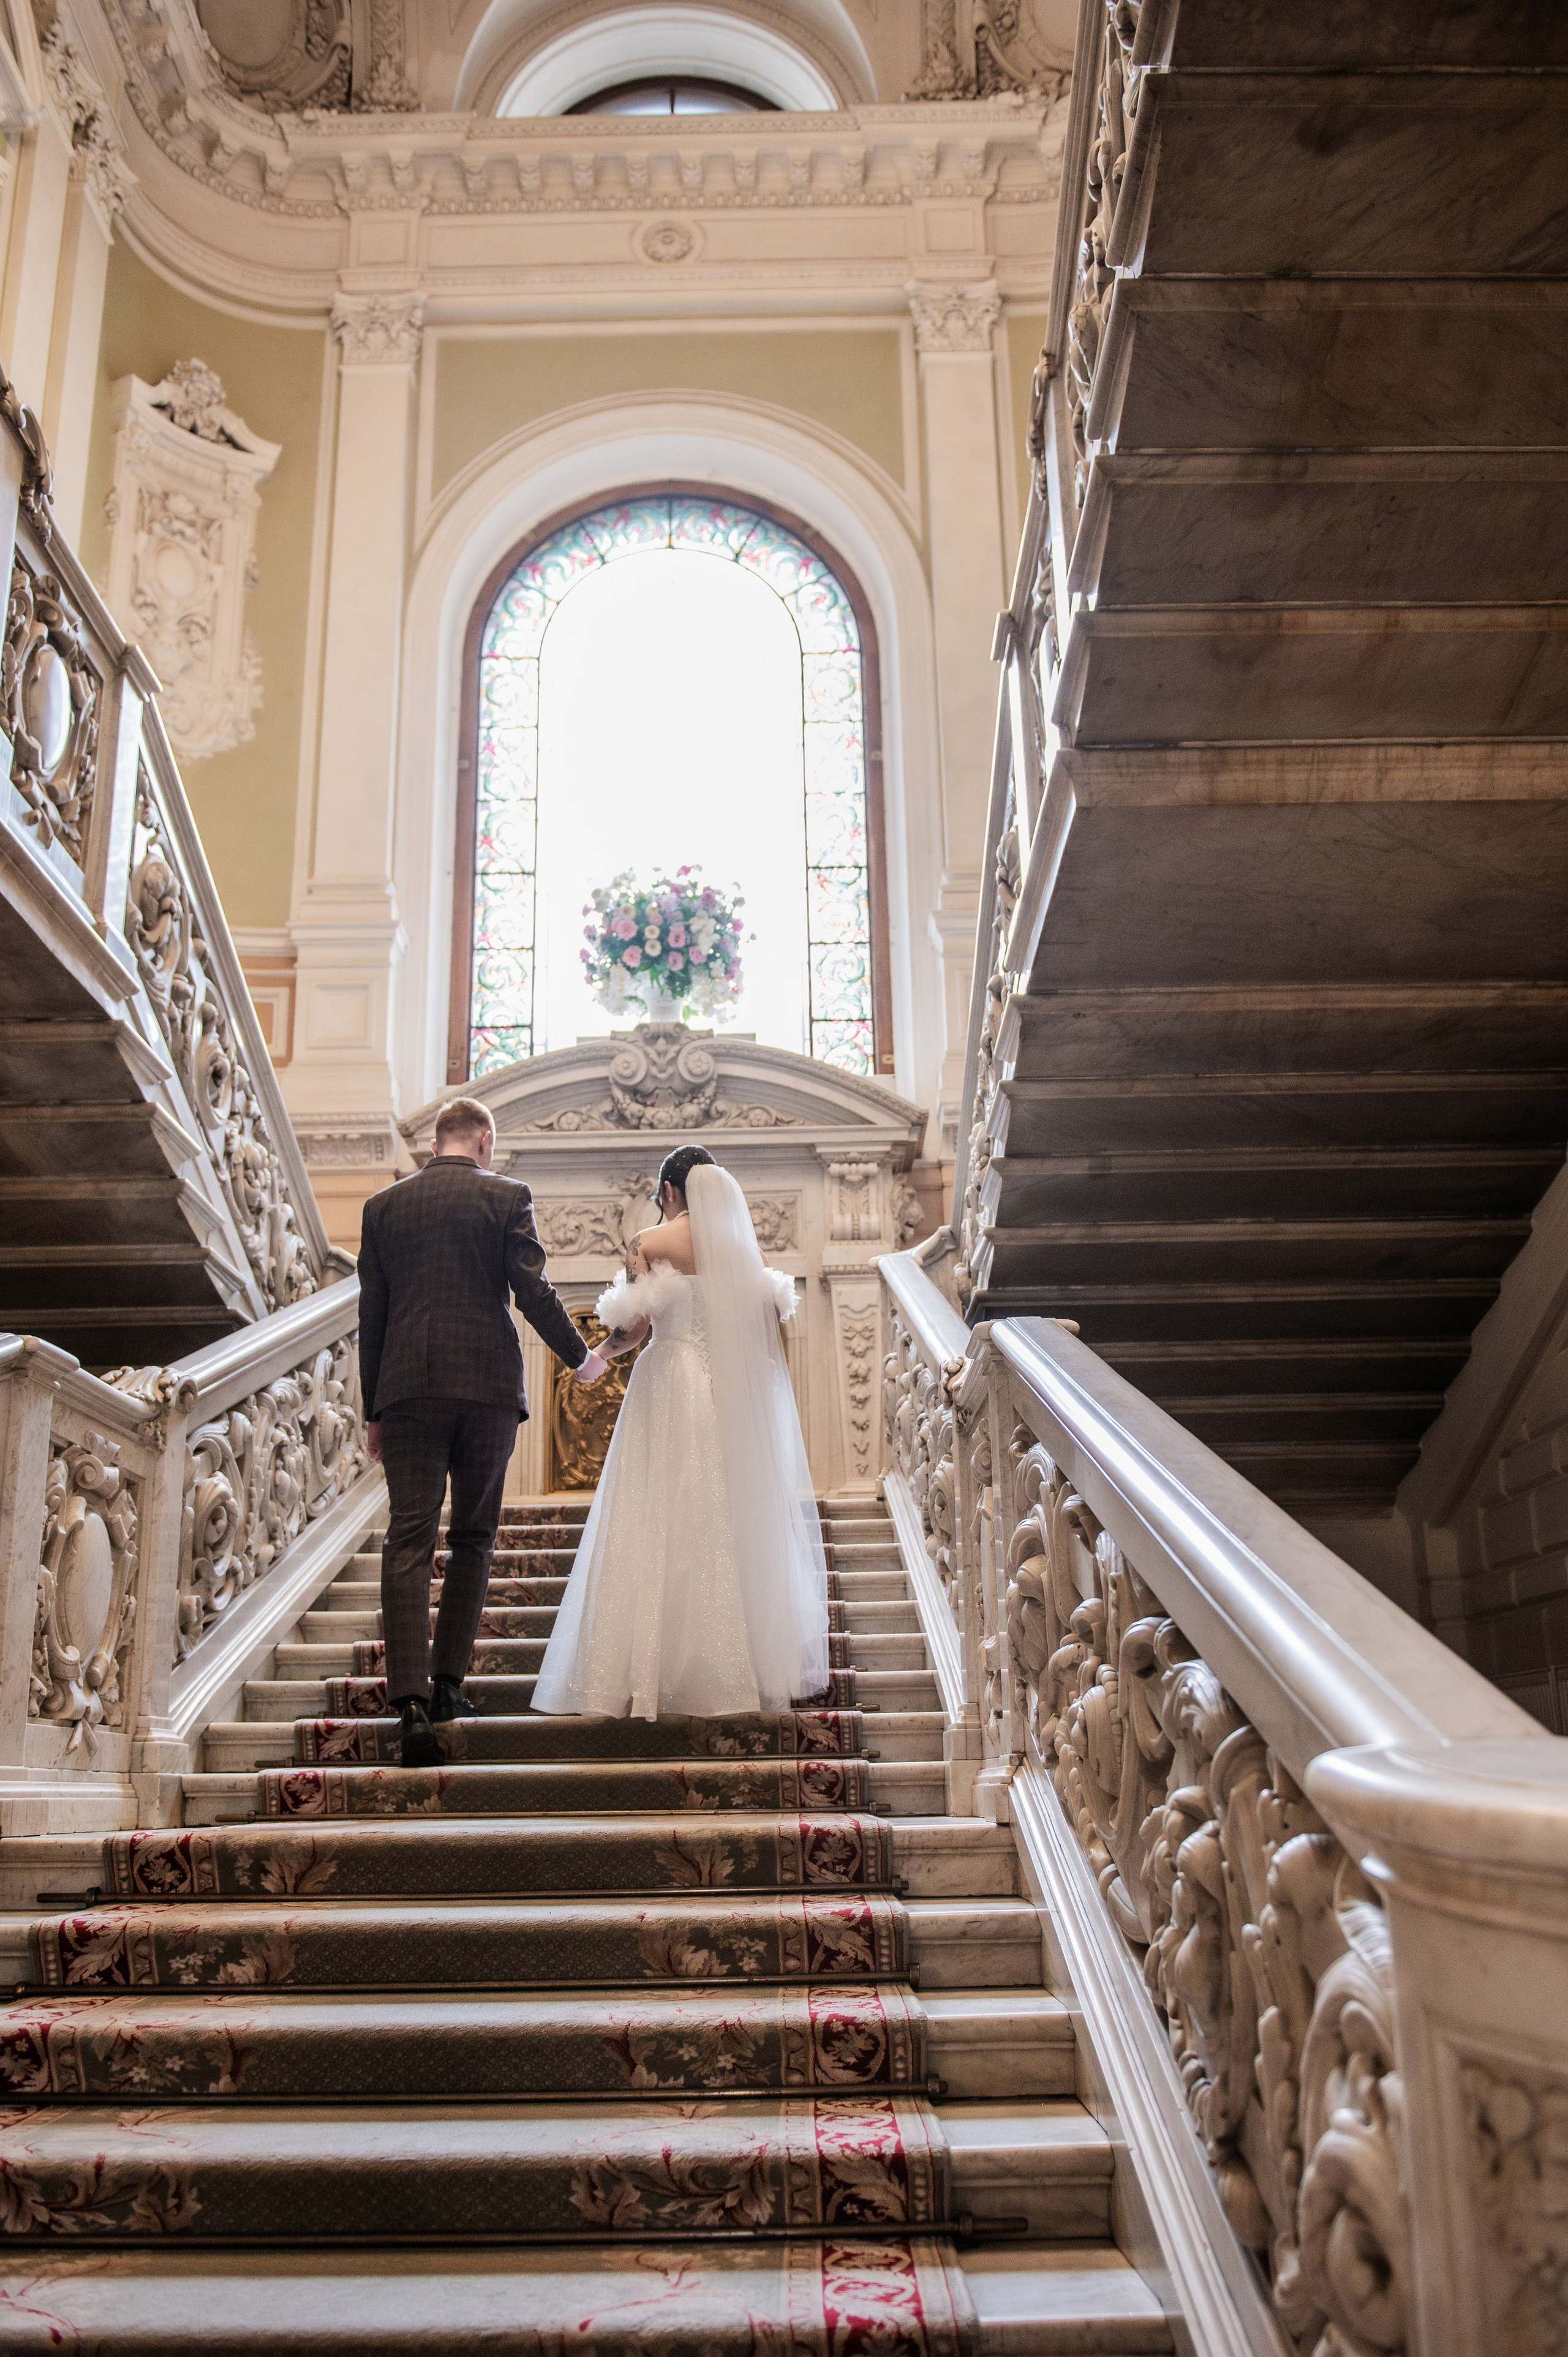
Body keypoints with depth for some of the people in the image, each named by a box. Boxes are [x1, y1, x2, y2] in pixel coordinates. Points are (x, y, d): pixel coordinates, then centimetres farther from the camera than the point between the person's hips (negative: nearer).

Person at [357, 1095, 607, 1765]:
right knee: (473, 1538, 12)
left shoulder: (383, 1205, 11)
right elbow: (534, 1292, -2)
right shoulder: (506, 1197, 2)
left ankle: (411, 1700, -15)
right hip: (488, 1384, -1)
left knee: (409, 1540, -3)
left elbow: (371, 1314, 10)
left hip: (408, 1389, 1)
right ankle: (448, 1684, 14)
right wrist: (581, 1358, 14)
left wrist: (373, 1411, 15)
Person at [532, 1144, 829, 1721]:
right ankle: (742, 1666, 13)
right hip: (735, 1395, 4)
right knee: (732, 1526, 9)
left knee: (662, 1527, 1)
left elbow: (635, 1325, -8)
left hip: (669, 1391, -4)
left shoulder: (651, 1243, -4)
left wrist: (603, 1351, 9)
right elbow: (774, 1317, 4)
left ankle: (651, 1674, 2)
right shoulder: (739, 1244, 7)